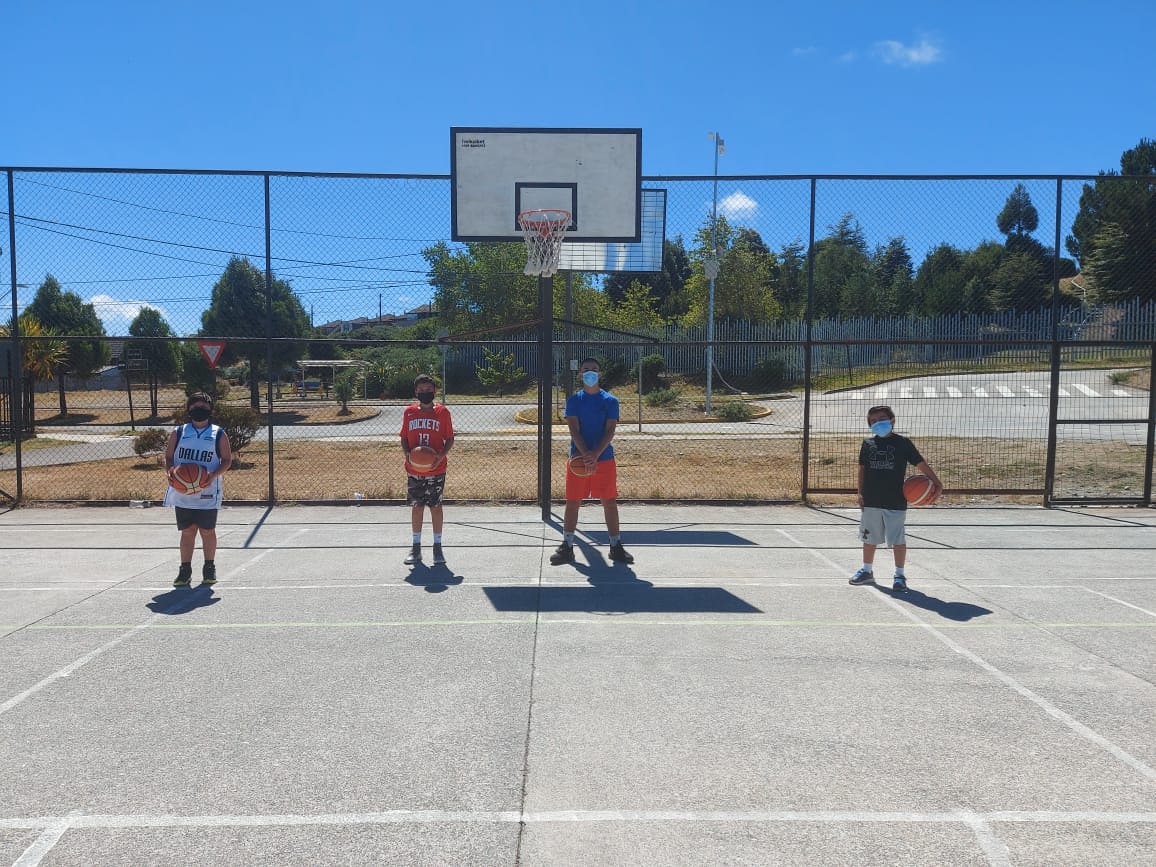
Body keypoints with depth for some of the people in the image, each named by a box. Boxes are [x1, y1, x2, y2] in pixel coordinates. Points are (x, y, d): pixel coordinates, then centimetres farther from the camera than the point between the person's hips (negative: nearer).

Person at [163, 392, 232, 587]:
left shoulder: (219, 435, 1)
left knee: (207, 531, 4)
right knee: (187, 532, 7)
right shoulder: (178, 433, 6)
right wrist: (169, 471, -12)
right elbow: (168, 456, 10)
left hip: (207, 494, -1)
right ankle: (185, 569, 16)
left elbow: (227, 460, 1)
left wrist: (214, 475, -16)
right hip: (182, 492, 2)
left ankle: (209, 568, 18)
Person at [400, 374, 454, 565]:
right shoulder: (409, 412, 3)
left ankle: (437, 546, 16)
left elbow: (449, 439, 1)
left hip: (436, 469, -2)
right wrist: (407, 454, -10)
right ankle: (416, 547, 18)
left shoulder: (442, 412, -2)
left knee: (435, 506, 5)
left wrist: (441, 456, -15)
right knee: (416, 506, 8)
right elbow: (404, 438, 9)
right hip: (414, 470, 2)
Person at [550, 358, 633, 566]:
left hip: (604, 458, 0)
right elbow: (574, 429, -6)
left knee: (610, 502, 4)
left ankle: (616, 546, 14)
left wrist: (595, 454, -21)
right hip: (578, 458, 0)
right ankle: (567, 547, 13)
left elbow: (610, 430, -7)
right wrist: (586, 455, -20)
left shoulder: (610, 401, 1)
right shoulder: (574, 400, 3)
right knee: (572, 502, 4)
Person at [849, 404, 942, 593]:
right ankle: (867, 571, 29)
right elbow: (862, 469, 13)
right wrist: (861, 493, 8)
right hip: (871, 501, 4)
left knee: (897, 539, 1)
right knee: (869, 538, 14)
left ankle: (899, 575, 13)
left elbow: (921, 464, -4)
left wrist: (936, 483, -13)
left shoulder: (902, 443, -3)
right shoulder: (868, 443, 7)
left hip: (895, 502, -4)